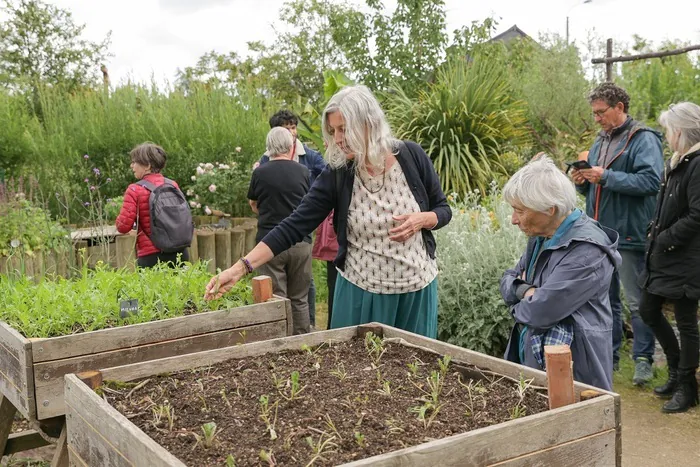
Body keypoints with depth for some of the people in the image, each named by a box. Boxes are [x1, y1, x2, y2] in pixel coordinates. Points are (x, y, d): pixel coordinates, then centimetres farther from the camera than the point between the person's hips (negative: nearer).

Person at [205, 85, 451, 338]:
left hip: (416, 287, 1)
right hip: (361, 289, 0)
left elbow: (443, 210, 3)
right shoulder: (336, 174, -11)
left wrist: (422, 219, -20)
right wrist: (241, 267, -23)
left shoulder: (411, 156, -9)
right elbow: (294, 226, -14)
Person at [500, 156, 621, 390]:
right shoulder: (541, 235, 6)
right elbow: (508, 280, 13)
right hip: (530, 358, 8)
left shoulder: (586, 252, -22)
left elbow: (540, 312, -25)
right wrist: (525, 290, -9)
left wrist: (518, 306, -4)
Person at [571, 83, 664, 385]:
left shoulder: (643, 140, -9)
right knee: (605, 299, 15)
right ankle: (608, 354, 26)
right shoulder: (600, 141, 16)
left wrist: (606, 176, -23)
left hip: (629, 235, -8)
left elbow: (650, 181, -22)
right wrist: (583, 182, 0)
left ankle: (643, 359, 13)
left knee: (637, 302, 2)